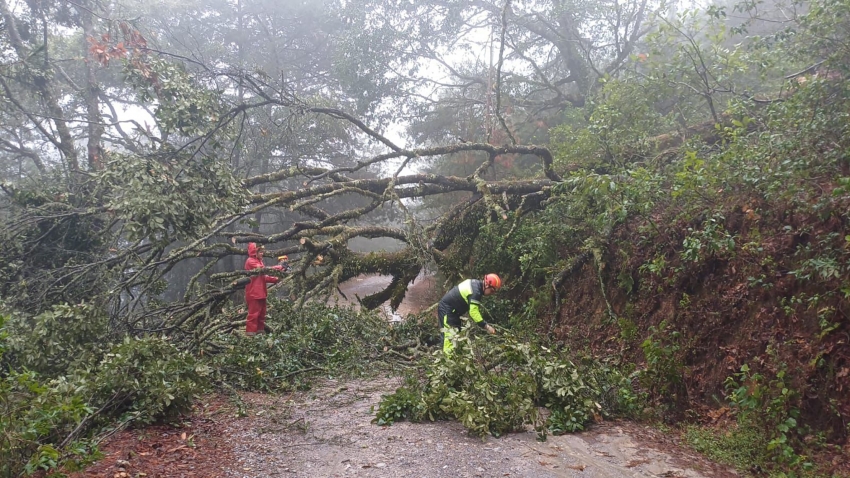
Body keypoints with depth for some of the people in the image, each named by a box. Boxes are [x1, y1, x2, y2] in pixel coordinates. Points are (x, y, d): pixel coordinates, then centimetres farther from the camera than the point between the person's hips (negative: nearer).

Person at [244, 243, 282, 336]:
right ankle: (250, 332, -3)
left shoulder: (259, 261, 20)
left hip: (261, 292, 9)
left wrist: (276, 279, 2)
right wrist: (277, 268, -27)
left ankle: (260, 330, 19)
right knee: (253, 313, -7)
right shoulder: (250, 261, -10)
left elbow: (264, 277, 16)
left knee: (262, 313, 12)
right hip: (253, 293, -9)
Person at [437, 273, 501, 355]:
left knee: (456, 333, 14)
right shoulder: (475, 291, -25)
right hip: (447, 309, -11)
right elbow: (474, 312, -30)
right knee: (450, 335, -15)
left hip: (452, 310, 11)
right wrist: (486, 326, -29)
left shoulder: (475, 283, 4)